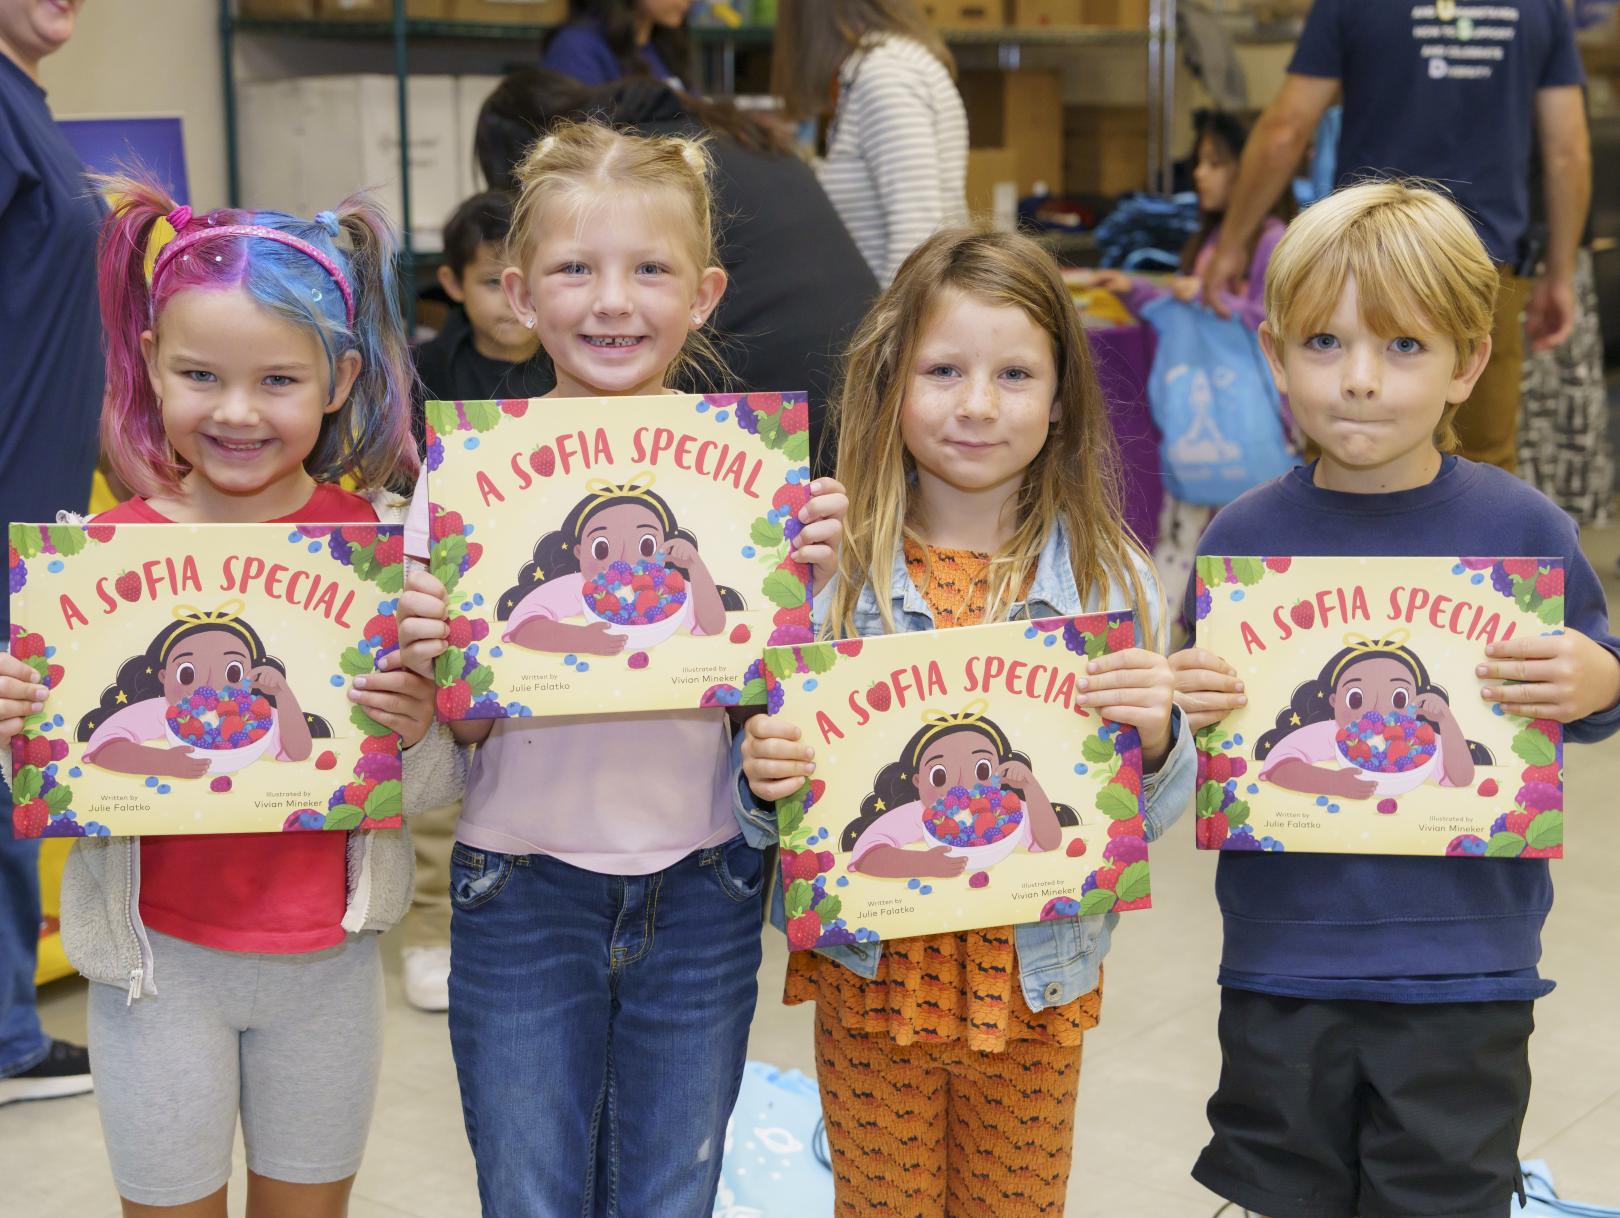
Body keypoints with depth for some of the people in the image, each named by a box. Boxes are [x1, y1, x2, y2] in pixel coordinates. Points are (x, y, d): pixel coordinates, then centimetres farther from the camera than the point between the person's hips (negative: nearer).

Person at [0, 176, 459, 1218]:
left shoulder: (382, 543, -8)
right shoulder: (105, 547, -9)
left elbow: (432, 789, -1)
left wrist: (418, 736, -22)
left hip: (326, 957, 1)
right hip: (157, 953, 0)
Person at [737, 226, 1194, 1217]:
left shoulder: (1110, 578, -5)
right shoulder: (829, 569, -8)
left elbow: (1151, 817, -3)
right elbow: (768, 806, -1)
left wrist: (1157, 737, -23)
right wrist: (764, 780, -23)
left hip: (1037, 978, 1)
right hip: (873, 978, -1)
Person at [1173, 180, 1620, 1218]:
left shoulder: (1521, 529, -7)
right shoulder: (1244, 540, -4)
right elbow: (1201, 712, 5)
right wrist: (1177, 712, -17)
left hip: (1465, 970, -1)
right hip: (1283, 961, 2)